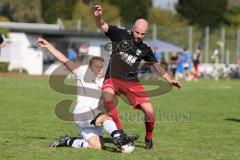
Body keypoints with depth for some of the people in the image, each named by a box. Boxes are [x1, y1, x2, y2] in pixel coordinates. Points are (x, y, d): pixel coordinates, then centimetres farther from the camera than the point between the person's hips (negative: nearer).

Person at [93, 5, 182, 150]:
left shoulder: (145, 49, 6)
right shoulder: (121, 35, -3)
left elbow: (157, 65, 15)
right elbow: (102, 26, -11)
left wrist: (170, 80, 4)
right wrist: (99, 16, -33)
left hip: (132, 82, 2)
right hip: (113, 78, -2)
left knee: (149, 111, -11)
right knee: (107, 95, -37)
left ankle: (149, 138, 18)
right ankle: (119, 132, -29)